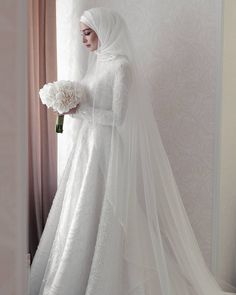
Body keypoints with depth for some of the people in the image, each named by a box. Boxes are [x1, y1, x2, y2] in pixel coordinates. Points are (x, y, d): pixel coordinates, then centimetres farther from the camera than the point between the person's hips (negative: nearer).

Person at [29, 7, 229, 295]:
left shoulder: (122, 66, -12)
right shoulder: (98, 63, 14)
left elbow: (119, 117, -18)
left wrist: (80, 110, -14)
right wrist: (73, 109, 4)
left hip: (110, 155, -9)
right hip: (89, 151, 9)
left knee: (102, 219, -2)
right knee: (82, 217, 13)